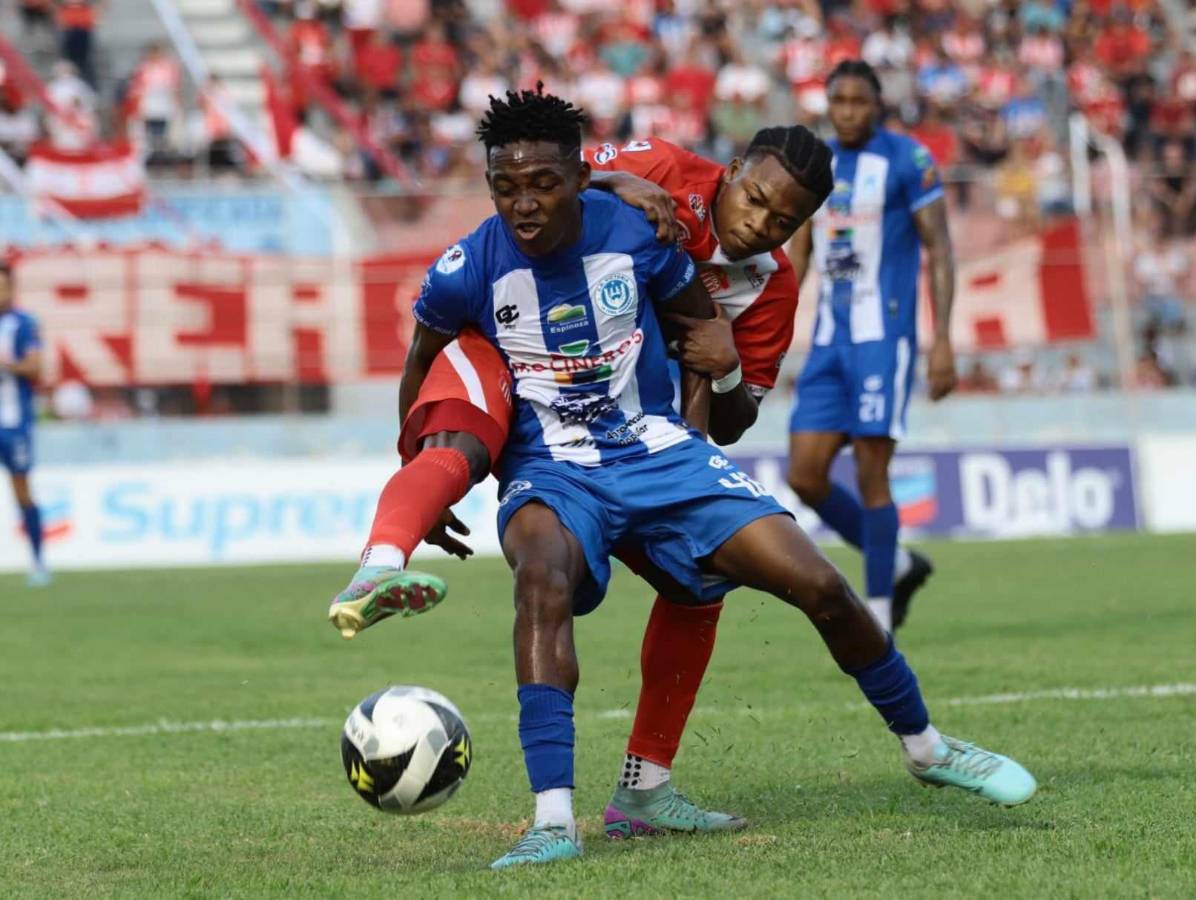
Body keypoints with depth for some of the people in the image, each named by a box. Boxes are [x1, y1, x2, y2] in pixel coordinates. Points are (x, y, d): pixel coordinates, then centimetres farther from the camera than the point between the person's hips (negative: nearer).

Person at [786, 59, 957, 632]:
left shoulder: (907, 160, -6)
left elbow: (940, 251, -7)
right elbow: (798, 253, 17)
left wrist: (942, 341, -14)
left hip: (883, 338, -6)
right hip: (829, 343, 6)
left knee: (870, 476, -8)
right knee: (805, 478, 0)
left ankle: (878, 617, 2)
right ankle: (897, 565, 20)